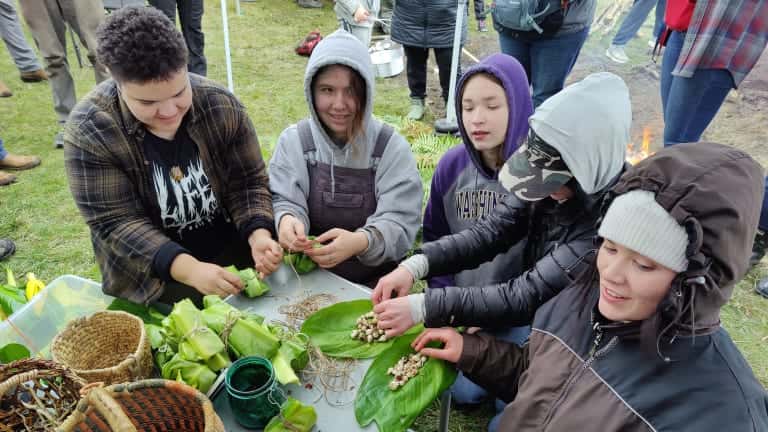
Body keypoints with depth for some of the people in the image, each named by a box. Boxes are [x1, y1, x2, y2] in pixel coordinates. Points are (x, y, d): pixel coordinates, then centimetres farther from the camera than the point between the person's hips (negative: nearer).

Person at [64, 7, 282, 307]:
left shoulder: (221, 105, -11)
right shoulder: (89, 131, -17)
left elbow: (248, 181, -5)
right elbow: (116, 223, -18)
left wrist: (259, 235, -25)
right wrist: (189, 269, -32)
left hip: (232, 247, 2)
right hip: (150, 271, -2)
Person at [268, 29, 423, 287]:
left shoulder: (391, 147, -6)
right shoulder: (294, 140, 0)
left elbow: (400, 223, -12)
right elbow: (283, 201, -4)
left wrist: (361, 242, -34)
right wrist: (286, 220, -29)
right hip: (308, 278, 2)